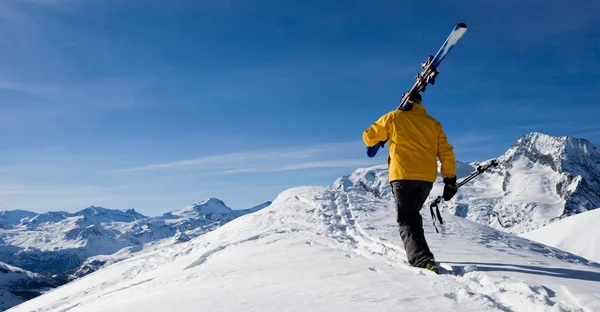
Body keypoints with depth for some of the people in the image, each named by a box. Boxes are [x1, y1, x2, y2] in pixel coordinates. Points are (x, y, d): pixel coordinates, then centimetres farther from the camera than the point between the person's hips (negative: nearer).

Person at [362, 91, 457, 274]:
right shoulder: (433, 123, 15)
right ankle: (417, 252, 26)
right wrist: (450, 180, 12)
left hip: (403, 175, -4)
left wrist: (380, 139, 35)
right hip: (427, 177, 4)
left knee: (407, 219, -4)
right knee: (413, 214, 24)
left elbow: (368, 137, 13)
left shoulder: (394, 117, 6)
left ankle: (422, 260, -22)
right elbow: (446, 152, 10)